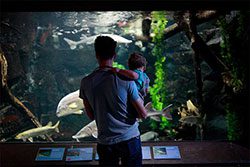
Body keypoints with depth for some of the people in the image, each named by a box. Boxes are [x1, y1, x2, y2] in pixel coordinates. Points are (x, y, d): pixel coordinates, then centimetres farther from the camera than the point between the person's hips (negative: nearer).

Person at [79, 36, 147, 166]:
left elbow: (91, 116, 3)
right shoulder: (125, 80, -17)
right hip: (130, 138, -1)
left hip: (105, 142, 2)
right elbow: (143, 114, -10)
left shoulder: (85, 83, -8)